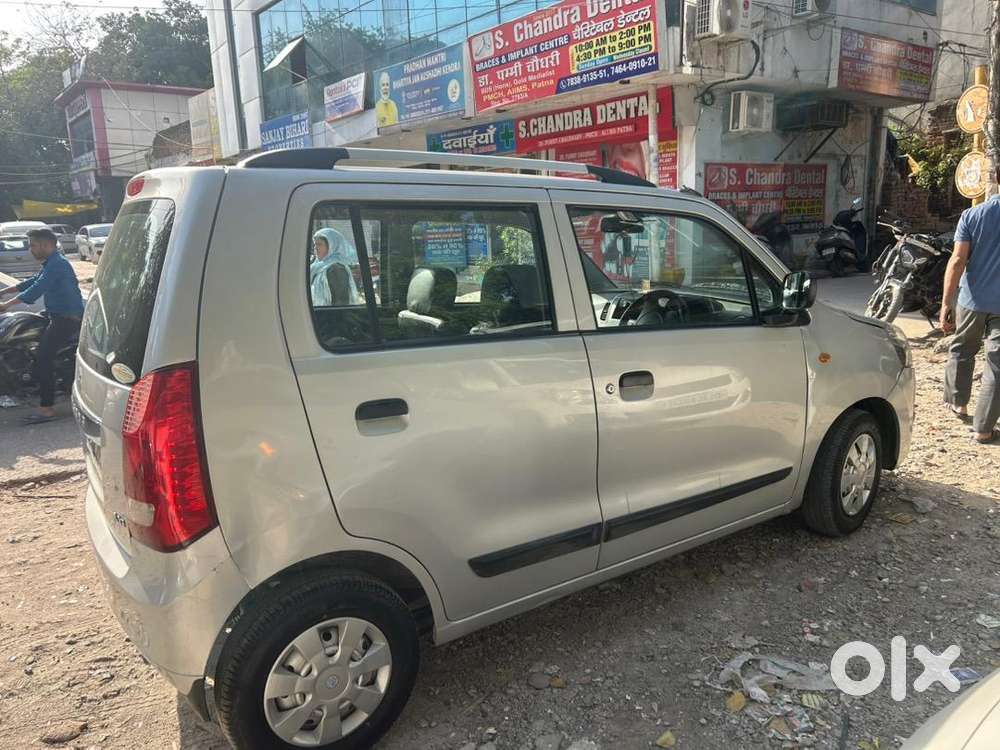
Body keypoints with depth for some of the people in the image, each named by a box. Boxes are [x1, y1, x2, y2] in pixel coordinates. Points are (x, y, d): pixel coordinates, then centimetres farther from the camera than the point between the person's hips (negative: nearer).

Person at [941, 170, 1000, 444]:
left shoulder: (972, 215, -3)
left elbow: (957, 261, -9)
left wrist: (946, 303, -8)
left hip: (972, 300, 2)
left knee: (961, 351, 25)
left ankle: (958, 402, 37)